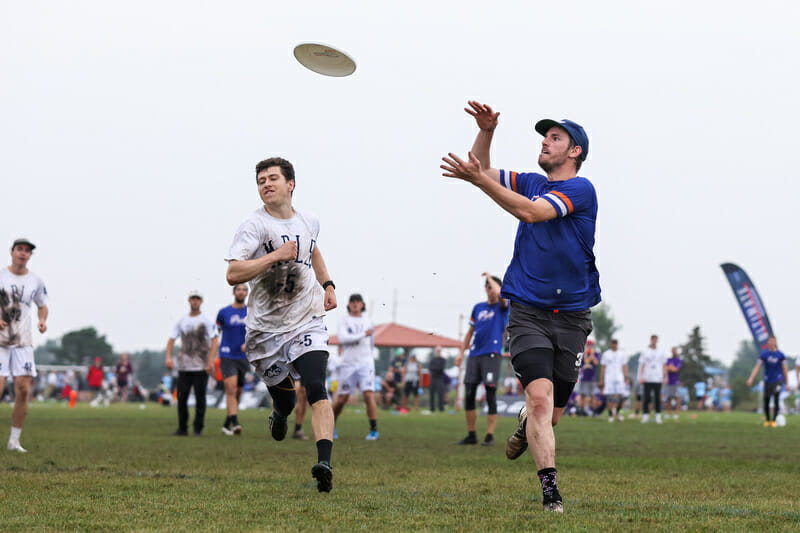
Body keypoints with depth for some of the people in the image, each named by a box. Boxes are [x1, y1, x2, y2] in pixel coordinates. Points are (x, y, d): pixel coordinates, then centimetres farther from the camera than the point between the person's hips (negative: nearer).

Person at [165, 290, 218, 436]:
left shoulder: (207, 320, 1)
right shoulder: (182, 321, 13)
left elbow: (214, 340, -7)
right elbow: (171, 339, 12)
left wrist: (211, 360, -19)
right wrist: (169, 357, -4)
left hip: (201, 367, -3)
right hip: (184, 366, 4)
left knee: (200, 397, -5)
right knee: (181, 397, 1)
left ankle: (198, 428, 2)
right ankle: (182, 428, 8)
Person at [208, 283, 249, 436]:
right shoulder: (224, 313, 3)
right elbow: (216, 337, 8)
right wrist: (211, 360, 4)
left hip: (244, 358, 3)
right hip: (227, 357, -3)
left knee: (238, 393, 9)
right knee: (231, 390, -17)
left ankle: (227, 424, 22)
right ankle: (235, 423, -24)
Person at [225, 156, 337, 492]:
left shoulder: (309, 223, 7)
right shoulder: (254, 225, -10)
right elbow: (233, 274, -22)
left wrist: (328, 284, 19)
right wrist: (277, 255, -24)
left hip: (307, 322, 1)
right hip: (266, 328, -1)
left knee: (316, 389, -19)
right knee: (283, 397, 13)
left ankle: (324, 463, -29)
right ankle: (280, 413, 52)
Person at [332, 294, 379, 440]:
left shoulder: (368, 322, 12)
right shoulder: (343, 321, 2)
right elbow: (343, 338, -16)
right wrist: (363, 335, -21)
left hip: (365, 363, 1)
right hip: (347, 364, -1)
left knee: (369, 395, -16)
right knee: (342, 400, 1)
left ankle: (374, 430, -14)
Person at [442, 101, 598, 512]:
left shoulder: (581, 189, -8)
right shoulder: (532, 183, 10)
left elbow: (531, 212, -21)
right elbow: (481, 169, 12)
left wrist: (478, 179, -24)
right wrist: (486, 131, -6)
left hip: (572, 318, -2)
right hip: (528, 312, 2)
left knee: (550, 414, 10)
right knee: (540, 397, -20)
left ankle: (525, 427, 46)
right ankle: (550, 492, -22)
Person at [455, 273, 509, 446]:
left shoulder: (502, 306, 1)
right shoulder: (478, 307, 16)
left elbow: (499, 293, -22)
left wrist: (490, 277, -5)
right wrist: (461, 352, 15)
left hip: (491, 354, -5)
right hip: (474, 354, 5)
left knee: (490, 396, -6)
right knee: (469, 395, 3)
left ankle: (490, 436, -2)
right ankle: (471, 435, 11)